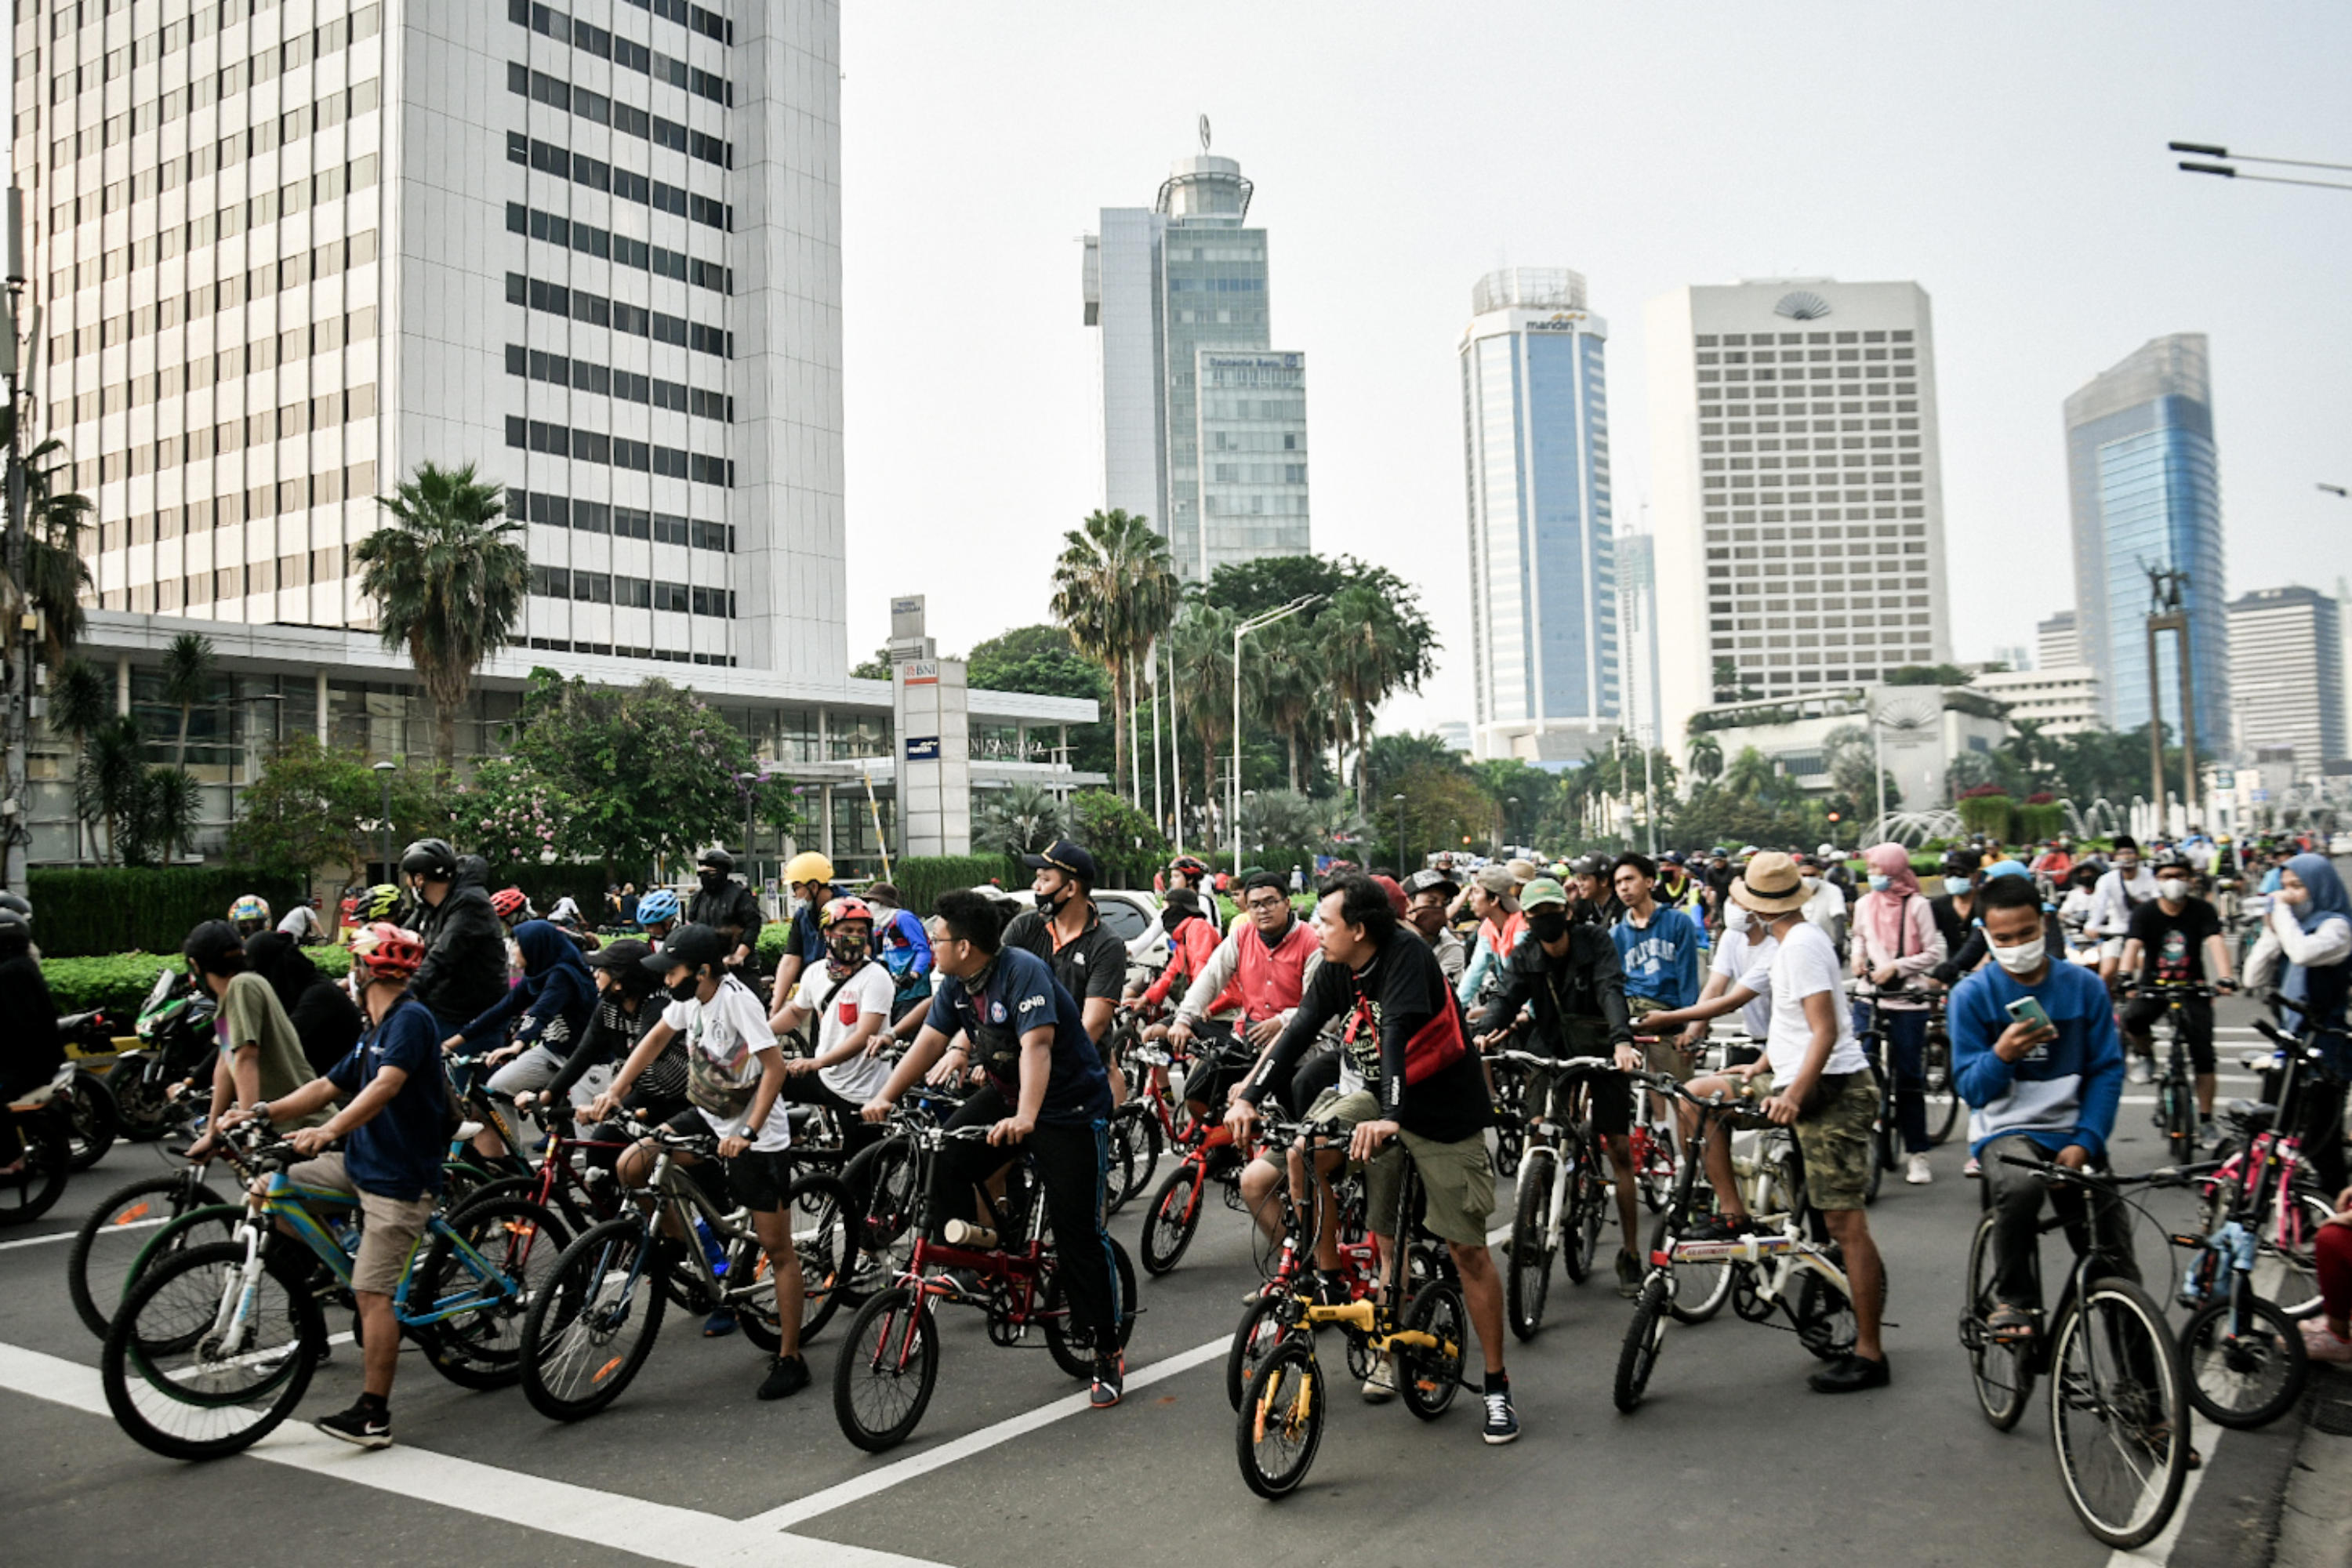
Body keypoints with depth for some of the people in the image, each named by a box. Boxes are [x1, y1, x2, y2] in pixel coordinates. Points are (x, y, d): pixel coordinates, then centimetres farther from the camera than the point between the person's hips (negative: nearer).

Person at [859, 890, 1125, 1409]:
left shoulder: (1023, 972, -26)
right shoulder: (956, 983, -1)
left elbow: (1036, 1045, -37)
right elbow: (931, 1040, 2)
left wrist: (1025, 1118, -49)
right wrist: (886, 1097, -8)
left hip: (1071, 1107, -7)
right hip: (1004, 1094, 7)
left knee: (1078, 1231, -5)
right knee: (946, 1164, -17)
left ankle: (1108, 1354, 7)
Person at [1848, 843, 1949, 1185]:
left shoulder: (1917, 905, -6)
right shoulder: (1865, 904, 7)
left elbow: (1934, 952, -5)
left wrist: (1896, 966, -13)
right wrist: (1858, 956, 6)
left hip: (1907, 1000, -3)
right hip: (1868, 996, 3)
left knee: (1910, 1079, 3)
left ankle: (1916, 1154, 13)